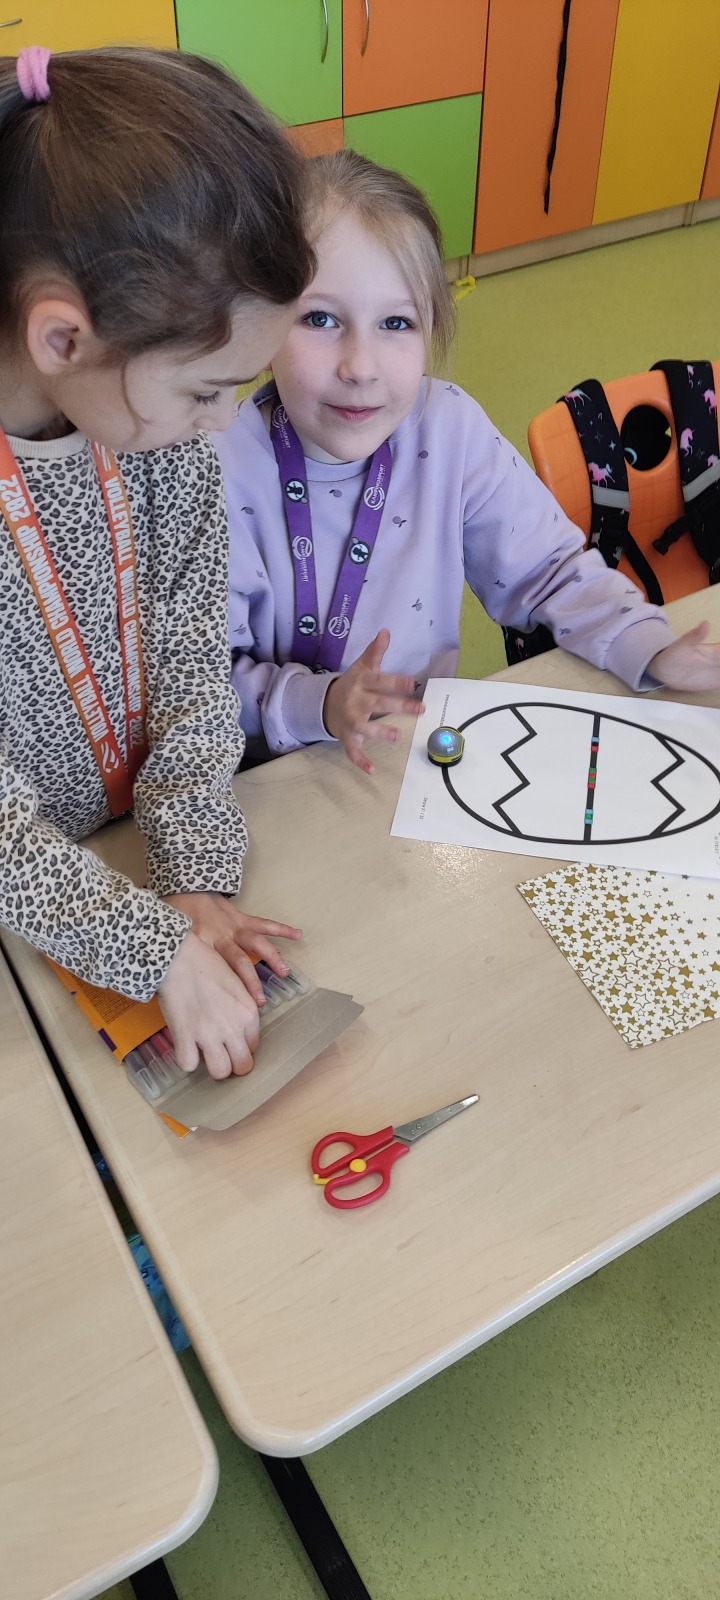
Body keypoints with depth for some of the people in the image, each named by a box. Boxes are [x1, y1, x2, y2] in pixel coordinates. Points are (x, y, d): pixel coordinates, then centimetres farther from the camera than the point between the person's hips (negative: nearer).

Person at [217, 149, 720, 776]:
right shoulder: (222, 470, -19)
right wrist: (316, 703, -31)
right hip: (272, 779, -3)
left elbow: (547, 569, 3)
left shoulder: (451, 430, -9)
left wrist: (654, 652, -11)